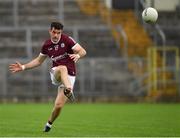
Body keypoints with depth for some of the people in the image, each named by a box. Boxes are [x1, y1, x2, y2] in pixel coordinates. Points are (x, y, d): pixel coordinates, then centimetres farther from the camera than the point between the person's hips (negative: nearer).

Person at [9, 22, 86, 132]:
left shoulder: (67, 40, -8)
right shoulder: (47, 45, 5)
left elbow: (83, 51, -12)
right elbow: (39, 61, 20)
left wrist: (78, 55, -35)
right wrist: (23, 67, 12)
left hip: (69, 76, -2)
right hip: (56, 74, 2)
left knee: (59, 105, -11)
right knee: (63, 68, -37)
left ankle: (49, 123, 20)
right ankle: (69, 90, -64)